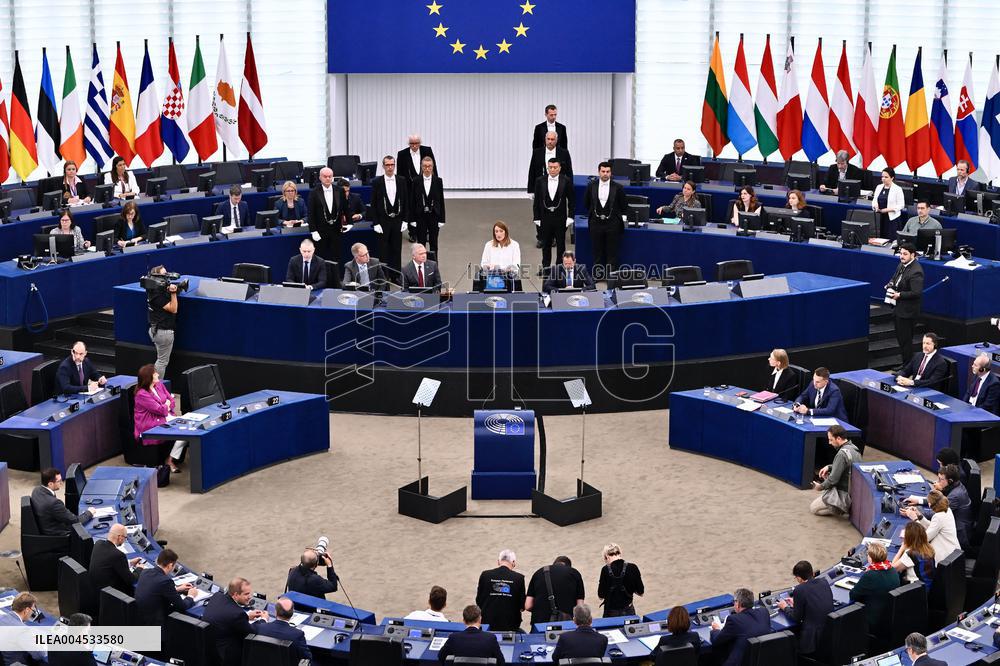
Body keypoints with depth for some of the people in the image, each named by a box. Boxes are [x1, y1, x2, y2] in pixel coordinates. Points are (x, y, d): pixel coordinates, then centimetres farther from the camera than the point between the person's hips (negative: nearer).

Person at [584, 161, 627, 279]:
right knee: (597, 251, 9)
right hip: (596, 223, 2)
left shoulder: (618, 188, -5)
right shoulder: (591, 186, 0)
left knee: (612, 252, 2)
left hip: (612, 224, -2)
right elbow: (586, 203, 14)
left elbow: (624, 207, 6)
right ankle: (597, 275, 17)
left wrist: (619, 217, 8)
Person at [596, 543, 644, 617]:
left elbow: (601, 596, -5)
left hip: (611, 613, -1)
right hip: (628, 611, 2)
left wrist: (600, 583, 13)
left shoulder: (606, 570, -11)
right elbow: (641, 592, 0)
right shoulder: (632, 568, -8)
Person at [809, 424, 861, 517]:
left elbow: (833, 479, -21)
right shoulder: (853, 448, 4)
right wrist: (829, 467, 9)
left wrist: (821, 487, -4)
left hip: (846, 494, -9)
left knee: (813, 508, 1)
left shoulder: (842, 454, -25)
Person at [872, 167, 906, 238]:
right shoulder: (879, 187, 11)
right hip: (880, 217, 5)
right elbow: (874, 200, 16)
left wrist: (888, 209, -17)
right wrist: (875, 206, -7)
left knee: (891, 239, -10)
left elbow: (901, 205, -7)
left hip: (892, 218, -5)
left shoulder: (898, 189, -6)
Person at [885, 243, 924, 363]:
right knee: (900, 337, 19)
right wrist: (890, 285, 3)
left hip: (907, 311, -10)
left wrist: (899, 295, -22)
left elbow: (916, 293, -27)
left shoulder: (916, 272, -23)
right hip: (898, 308, 10)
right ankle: (904, 362, 32)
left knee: (905, 339, -1)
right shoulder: (901, 265, 6)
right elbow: (895, 279, 24)